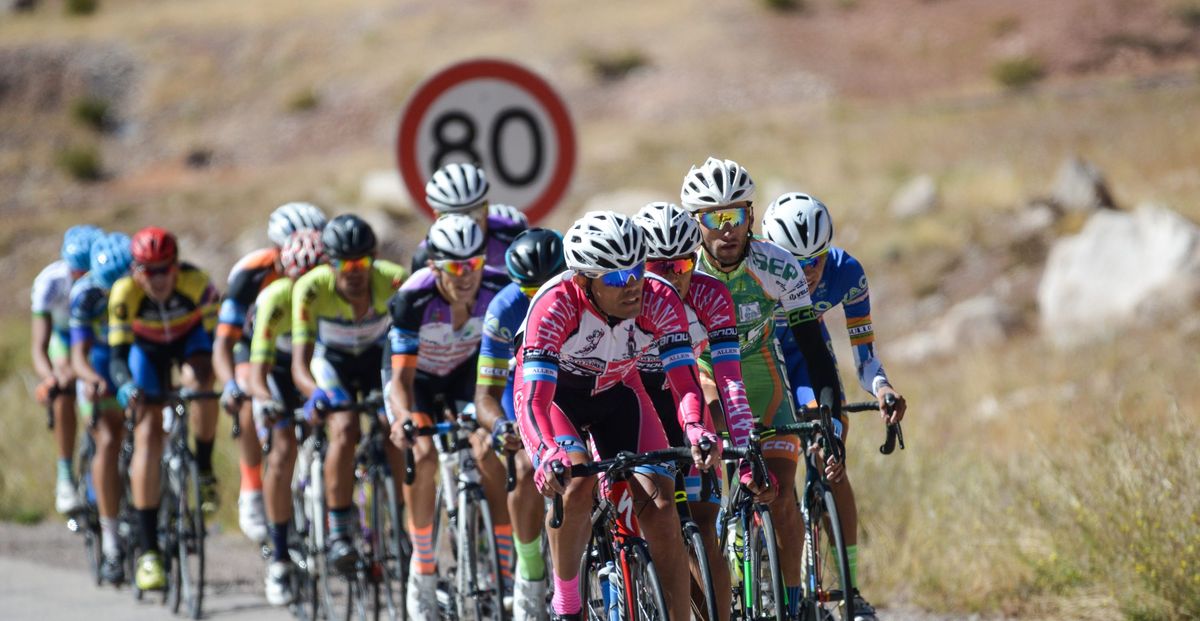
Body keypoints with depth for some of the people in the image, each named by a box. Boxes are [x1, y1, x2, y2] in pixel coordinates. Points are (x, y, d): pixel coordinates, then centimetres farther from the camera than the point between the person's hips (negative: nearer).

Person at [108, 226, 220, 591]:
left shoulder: (196, 283, -34)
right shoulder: (125, 293, -32)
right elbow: (118, 355, -30)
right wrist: (126, 386, -50)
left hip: (192, 338, 0)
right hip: (148, 347, 0)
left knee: (199, 383, -35)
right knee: (148, 433, -13)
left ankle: (205, 469, -9)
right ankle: (148, 551, -12)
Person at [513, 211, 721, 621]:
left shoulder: (660, 301, -29)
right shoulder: (556, 305, -37)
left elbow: (684, 381, -34)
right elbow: (535, 398, -43)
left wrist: (698, 432, -55)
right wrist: (550, 456, -62)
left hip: (616, 391, 3)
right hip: (554, 392, -3)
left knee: (659, 503, -13)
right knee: (577, 483, -29)